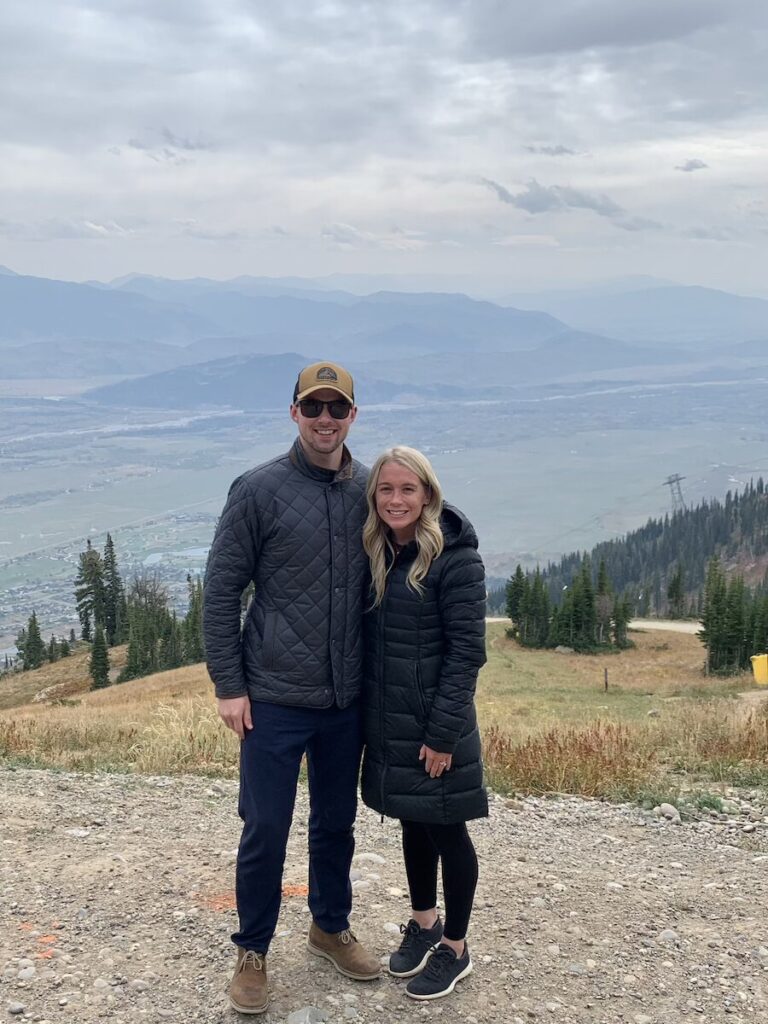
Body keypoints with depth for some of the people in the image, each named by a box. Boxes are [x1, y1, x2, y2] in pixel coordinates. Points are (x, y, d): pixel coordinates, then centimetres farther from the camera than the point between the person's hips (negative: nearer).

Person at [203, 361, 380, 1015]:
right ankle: (253, 951, 25)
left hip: (347, 700, 4)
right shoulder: (259, 490, -9)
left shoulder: (369, 491, 2)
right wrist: (228, 685, -8)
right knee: (266, 830, 5)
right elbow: (221, 589, -6)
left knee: (337, 822, 18)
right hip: (274, 700, -4)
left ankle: (331, 927, 39)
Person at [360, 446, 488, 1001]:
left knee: (446, 830, 8)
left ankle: (455, 949, 25)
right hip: (389, 724, 6)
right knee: (413, 824, 20)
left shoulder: (456, 560, -15)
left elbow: (467, 652, -16)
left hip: (434, 725, -6)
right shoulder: (376, 555, 5)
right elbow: (369, 640, 11)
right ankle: (423, 923, 40)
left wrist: (443, 734, -18)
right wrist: (368, 717, 8)